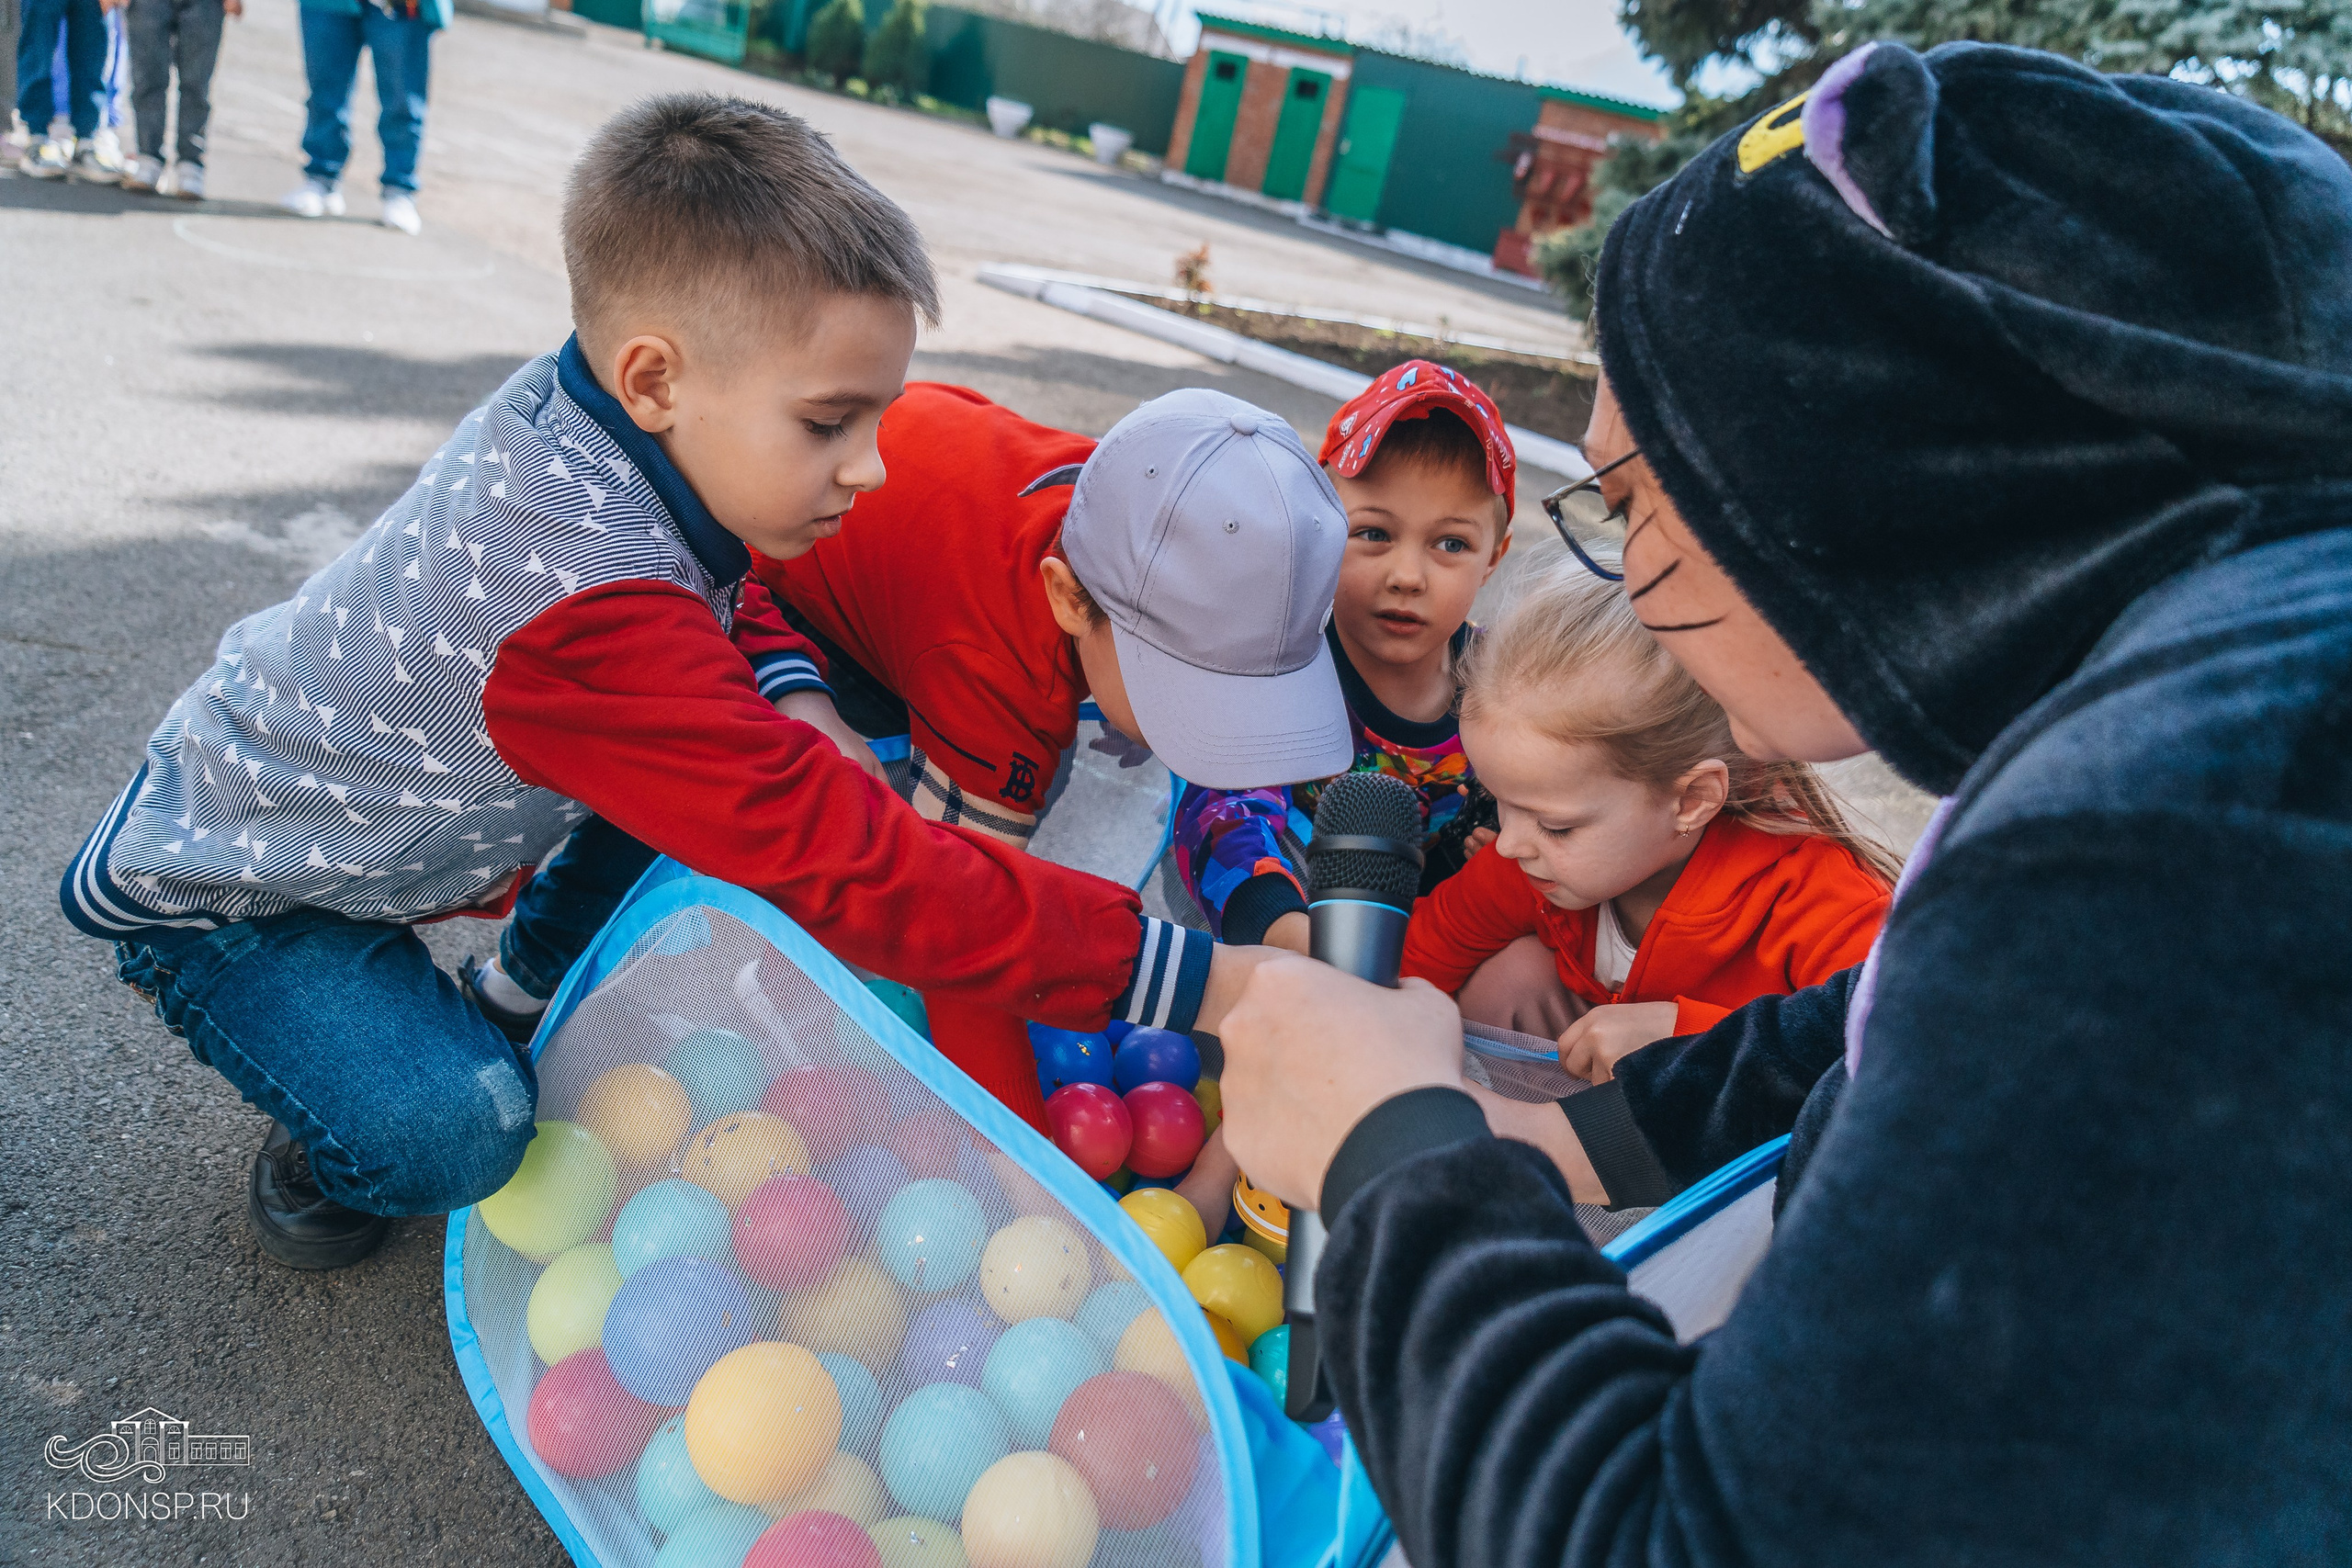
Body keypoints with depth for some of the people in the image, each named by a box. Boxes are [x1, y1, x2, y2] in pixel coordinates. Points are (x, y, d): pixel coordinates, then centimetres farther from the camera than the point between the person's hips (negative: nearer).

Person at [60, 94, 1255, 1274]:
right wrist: (1193, 977, -42)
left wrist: (787, 693, -19)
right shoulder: (592, 616, -43)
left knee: (699, 774, -7)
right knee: (456, 1134, -26)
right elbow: (853, 872, -43)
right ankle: (327, 1153, 9)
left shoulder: (559, 409, -18)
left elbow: (707, 570, 4)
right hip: (222, 893, -7)